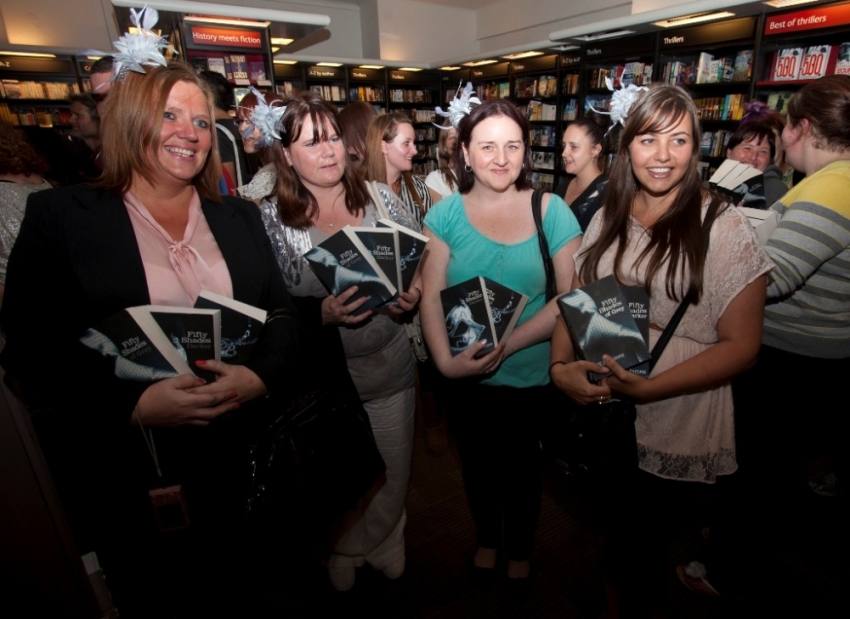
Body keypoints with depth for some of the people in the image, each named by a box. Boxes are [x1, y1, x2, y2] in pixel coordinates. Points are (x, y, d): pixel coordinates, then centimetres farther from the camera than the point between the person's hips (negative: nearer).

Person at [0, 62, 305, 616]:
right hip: (125, 478, -2)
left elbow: (283, 314, 1)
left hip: (237, 465, 3)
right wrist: (134, 403, -23)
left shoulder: (240, 217, 7)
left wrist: (259, 376, -18)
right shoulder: (60, 214, -3)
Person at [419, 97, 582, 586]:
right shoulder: (446, 214, -6)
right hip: (467, 378, 2)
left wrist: (507, 345, -23)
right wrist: (446, 360, -23)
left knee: (523, 470, 21)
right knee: (478, 466, 24)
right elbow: (431, 298, -9)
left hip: (533, 376, -1)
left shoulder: (553, 212, -10)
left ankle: (521, 549, 52)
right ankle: (487, 538, 54)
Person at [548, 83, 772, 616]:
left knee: (641, 537, 14)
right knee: (612, 520, 25)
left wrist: (650, 387, -26)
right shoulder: (609, 218, 2)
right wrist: (561, 366, -14)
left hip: (673, 426, -4)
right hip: (601, 411, 5)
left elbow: (741, 346, -14)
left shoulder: (724, 227, -12)